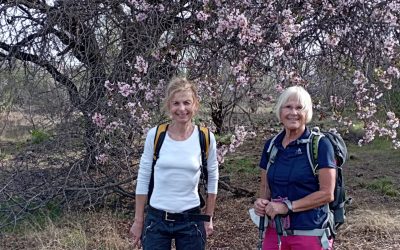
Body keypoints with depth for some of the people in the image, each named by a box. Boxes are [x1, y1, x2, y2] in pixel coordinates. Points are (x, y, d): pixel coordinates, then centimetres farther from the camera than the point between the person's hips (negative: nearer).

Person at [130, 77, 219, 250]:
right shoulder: (155, 135, -7)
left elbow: (212, 179, 6)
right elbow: (143, 179, 1)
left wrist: (208, 218, 7)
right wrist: (138, 221, 2)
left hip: (191, 221, 0)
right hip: (156, 219, 0)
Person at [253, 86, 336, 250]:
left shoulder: (320, 145, -10)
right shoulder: (271, 145, 4)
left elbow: (327, 193, -13)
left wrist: (287, 206, -18)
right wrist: (262, 202, -7)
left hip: (310, 233, -4)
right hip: (274, 231, 4)